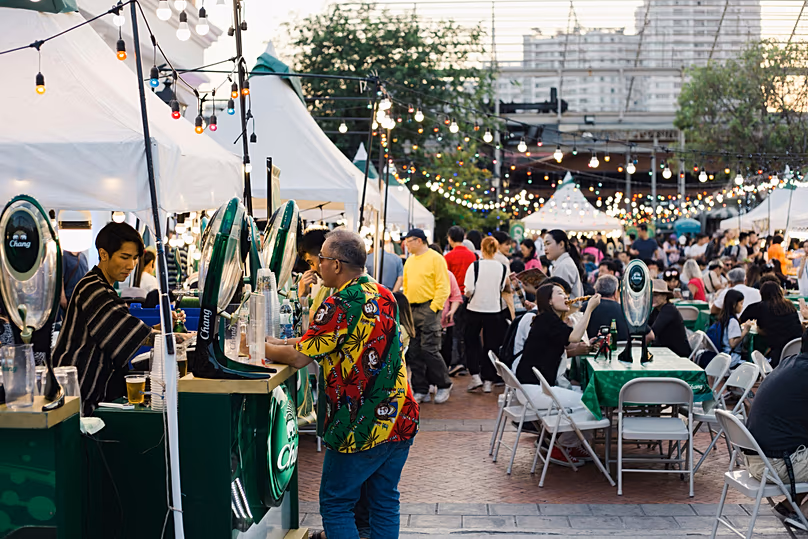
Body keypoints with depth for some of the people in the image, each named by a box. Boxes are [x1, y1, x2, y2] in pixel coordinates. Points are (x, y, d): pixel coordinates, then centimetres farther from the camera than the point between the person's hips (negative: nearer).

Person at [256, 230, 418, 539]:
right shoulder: (384, 296, 8)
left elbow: (299, 358, -13)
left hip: (360, 429, -7)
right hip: (400, 420, 7)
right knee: (385, 503, 15)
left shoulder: (339, 306, -18)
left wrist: (261, 348, 6)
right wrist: (280, 343, 17)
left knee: (336, 506, 7)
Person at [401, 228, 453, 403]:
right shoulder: (410, 261, 15)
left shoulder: (436, 259, -7)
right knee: (414, 352, 5)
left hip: (428, 308, -7)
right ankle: (421, 390, 13)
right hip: (411, 310, 7)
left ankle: (444, 386, 7)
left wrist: (434, 308, -17)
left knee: (429, 349, -9)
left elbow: (443, 287, -11)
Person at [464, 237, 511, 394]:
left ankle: (475, 375, 6)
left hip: (475, 309, -1)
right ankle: (488, 381, 12)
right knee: (491, 345, 11)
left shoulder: (475, 266, -11)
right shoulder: (503, 268, -4)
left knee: (471, 342, 16)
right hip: (494, 311, 1)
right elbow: (504, 289, 5)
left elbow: (468, 291, -13)